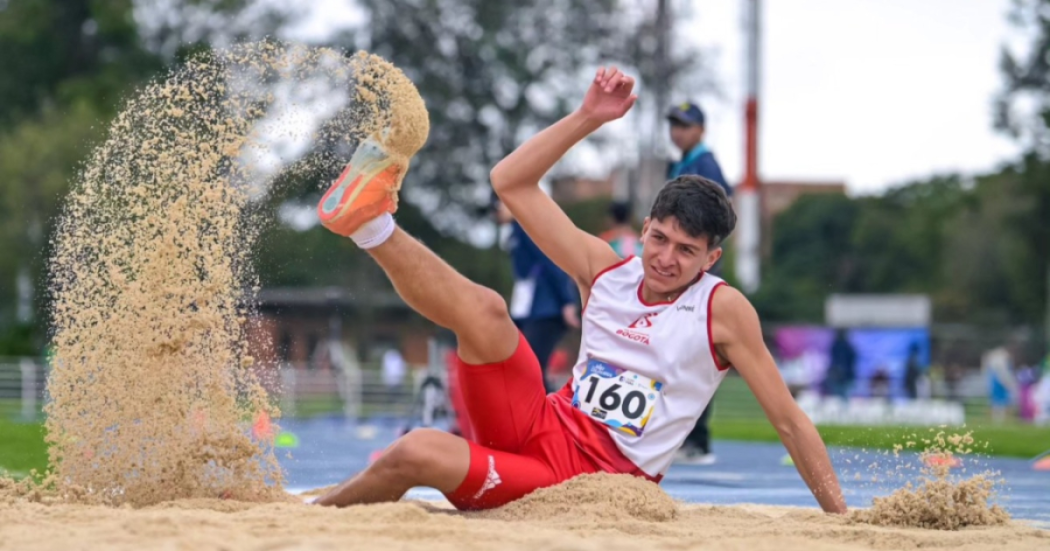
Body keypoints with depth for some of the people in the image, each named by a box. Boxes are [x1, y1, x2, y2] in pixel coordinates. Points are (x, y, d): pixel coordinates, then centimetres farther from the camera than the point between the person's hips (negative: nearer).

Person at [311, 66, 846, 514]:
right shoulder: (605, 269, 8)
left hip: (583, 485, -5)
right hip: (539, 427, 5)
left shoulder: (723, 310, -5)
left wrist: (840, 516, -7)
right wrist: (588, 118, 0)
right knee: (485, 309, -23)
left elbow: (789, 420, -3)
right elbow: (511, 182, 8)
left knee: (419, 452, -28)